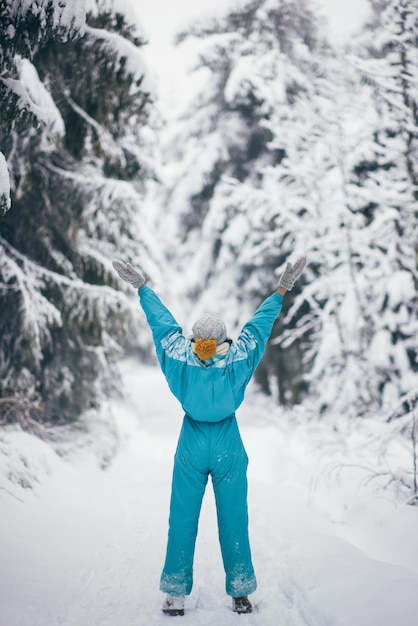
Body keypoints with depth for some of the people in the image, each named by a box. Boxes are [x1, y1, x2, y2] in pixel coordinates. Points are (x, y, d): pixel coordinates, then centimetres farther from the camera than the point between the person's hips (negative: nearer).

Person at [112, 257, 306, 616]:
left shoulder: (180, 359, -11)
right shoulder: (237, 361, -13)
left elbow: (162, 320, 0)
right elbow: (260, 324, -4)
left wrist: (142, 286, 11)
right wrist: (282, 290, 6)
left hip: (191, 450, 1)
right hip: (229, 449, 0)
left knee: (182, 522, 8)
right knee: (233, 522, 7)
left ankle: (176, 595, 13)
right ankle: (241, 595, 15)